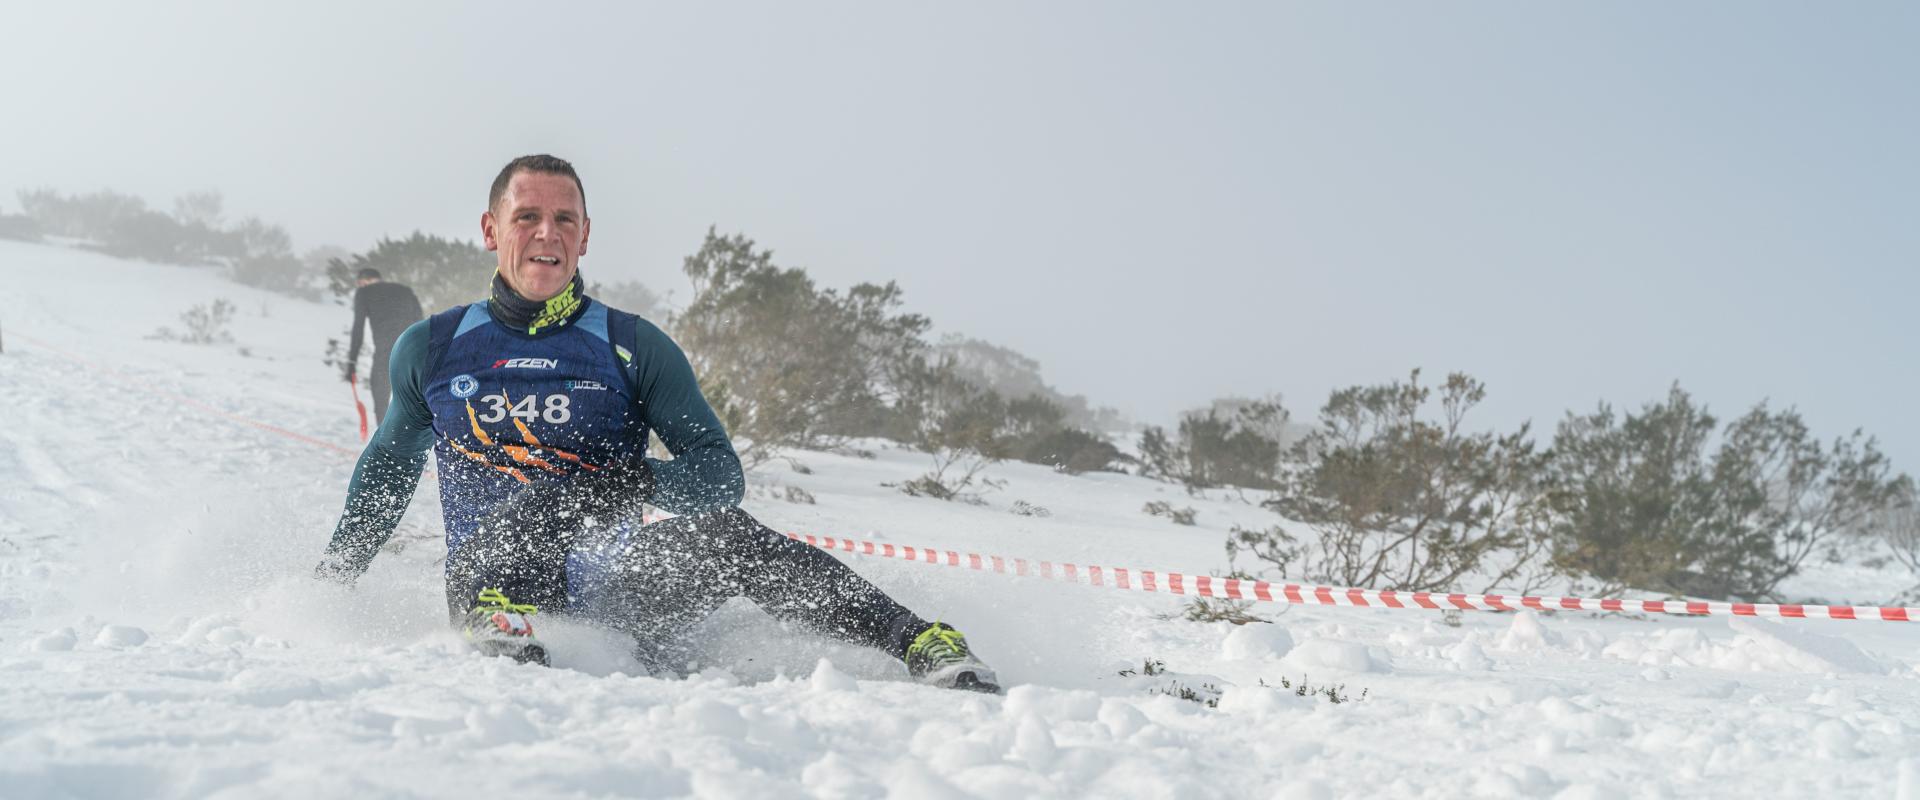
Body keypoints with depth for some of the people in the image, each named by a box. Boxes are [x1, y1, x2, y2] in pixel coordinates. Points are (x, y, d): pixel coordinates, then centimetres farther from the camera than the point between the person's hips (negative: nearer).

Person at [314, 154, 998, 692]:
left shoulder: (635, 348, 6)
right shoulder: (428, 350, 11)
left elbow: (721, 473, 2)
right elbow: (390, 465, 28)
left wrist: (638, 483, -17)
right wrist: (335, 569, 27)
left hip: (611, 583, 0)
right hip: (488, 577, 0)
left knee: (725, 533, -31)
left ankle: (926, 646, -39)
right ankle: (504, 629, -56)